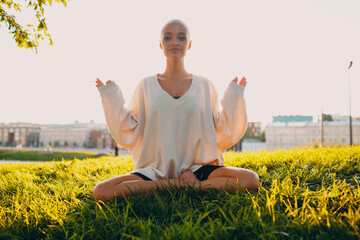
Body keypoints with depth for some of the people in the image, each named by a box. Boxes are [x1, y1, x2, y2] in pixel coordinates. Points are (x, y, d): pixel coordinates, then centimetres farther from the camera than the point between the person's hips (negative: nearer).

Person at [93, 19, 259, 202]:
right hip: (154, 170, 1)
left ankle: (186, 186, -14)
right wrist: (111, 97, 2)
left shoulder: (204, 85, 8)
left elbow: (221, 134, 7)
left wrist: (234, 96, 0)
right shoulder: (146, 85, 8)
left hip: (196, 168, 0)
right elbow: (129, 134, 6)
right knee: (101, 192, -25)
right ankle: (183, 185, -17)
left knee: (251, 179, -25)